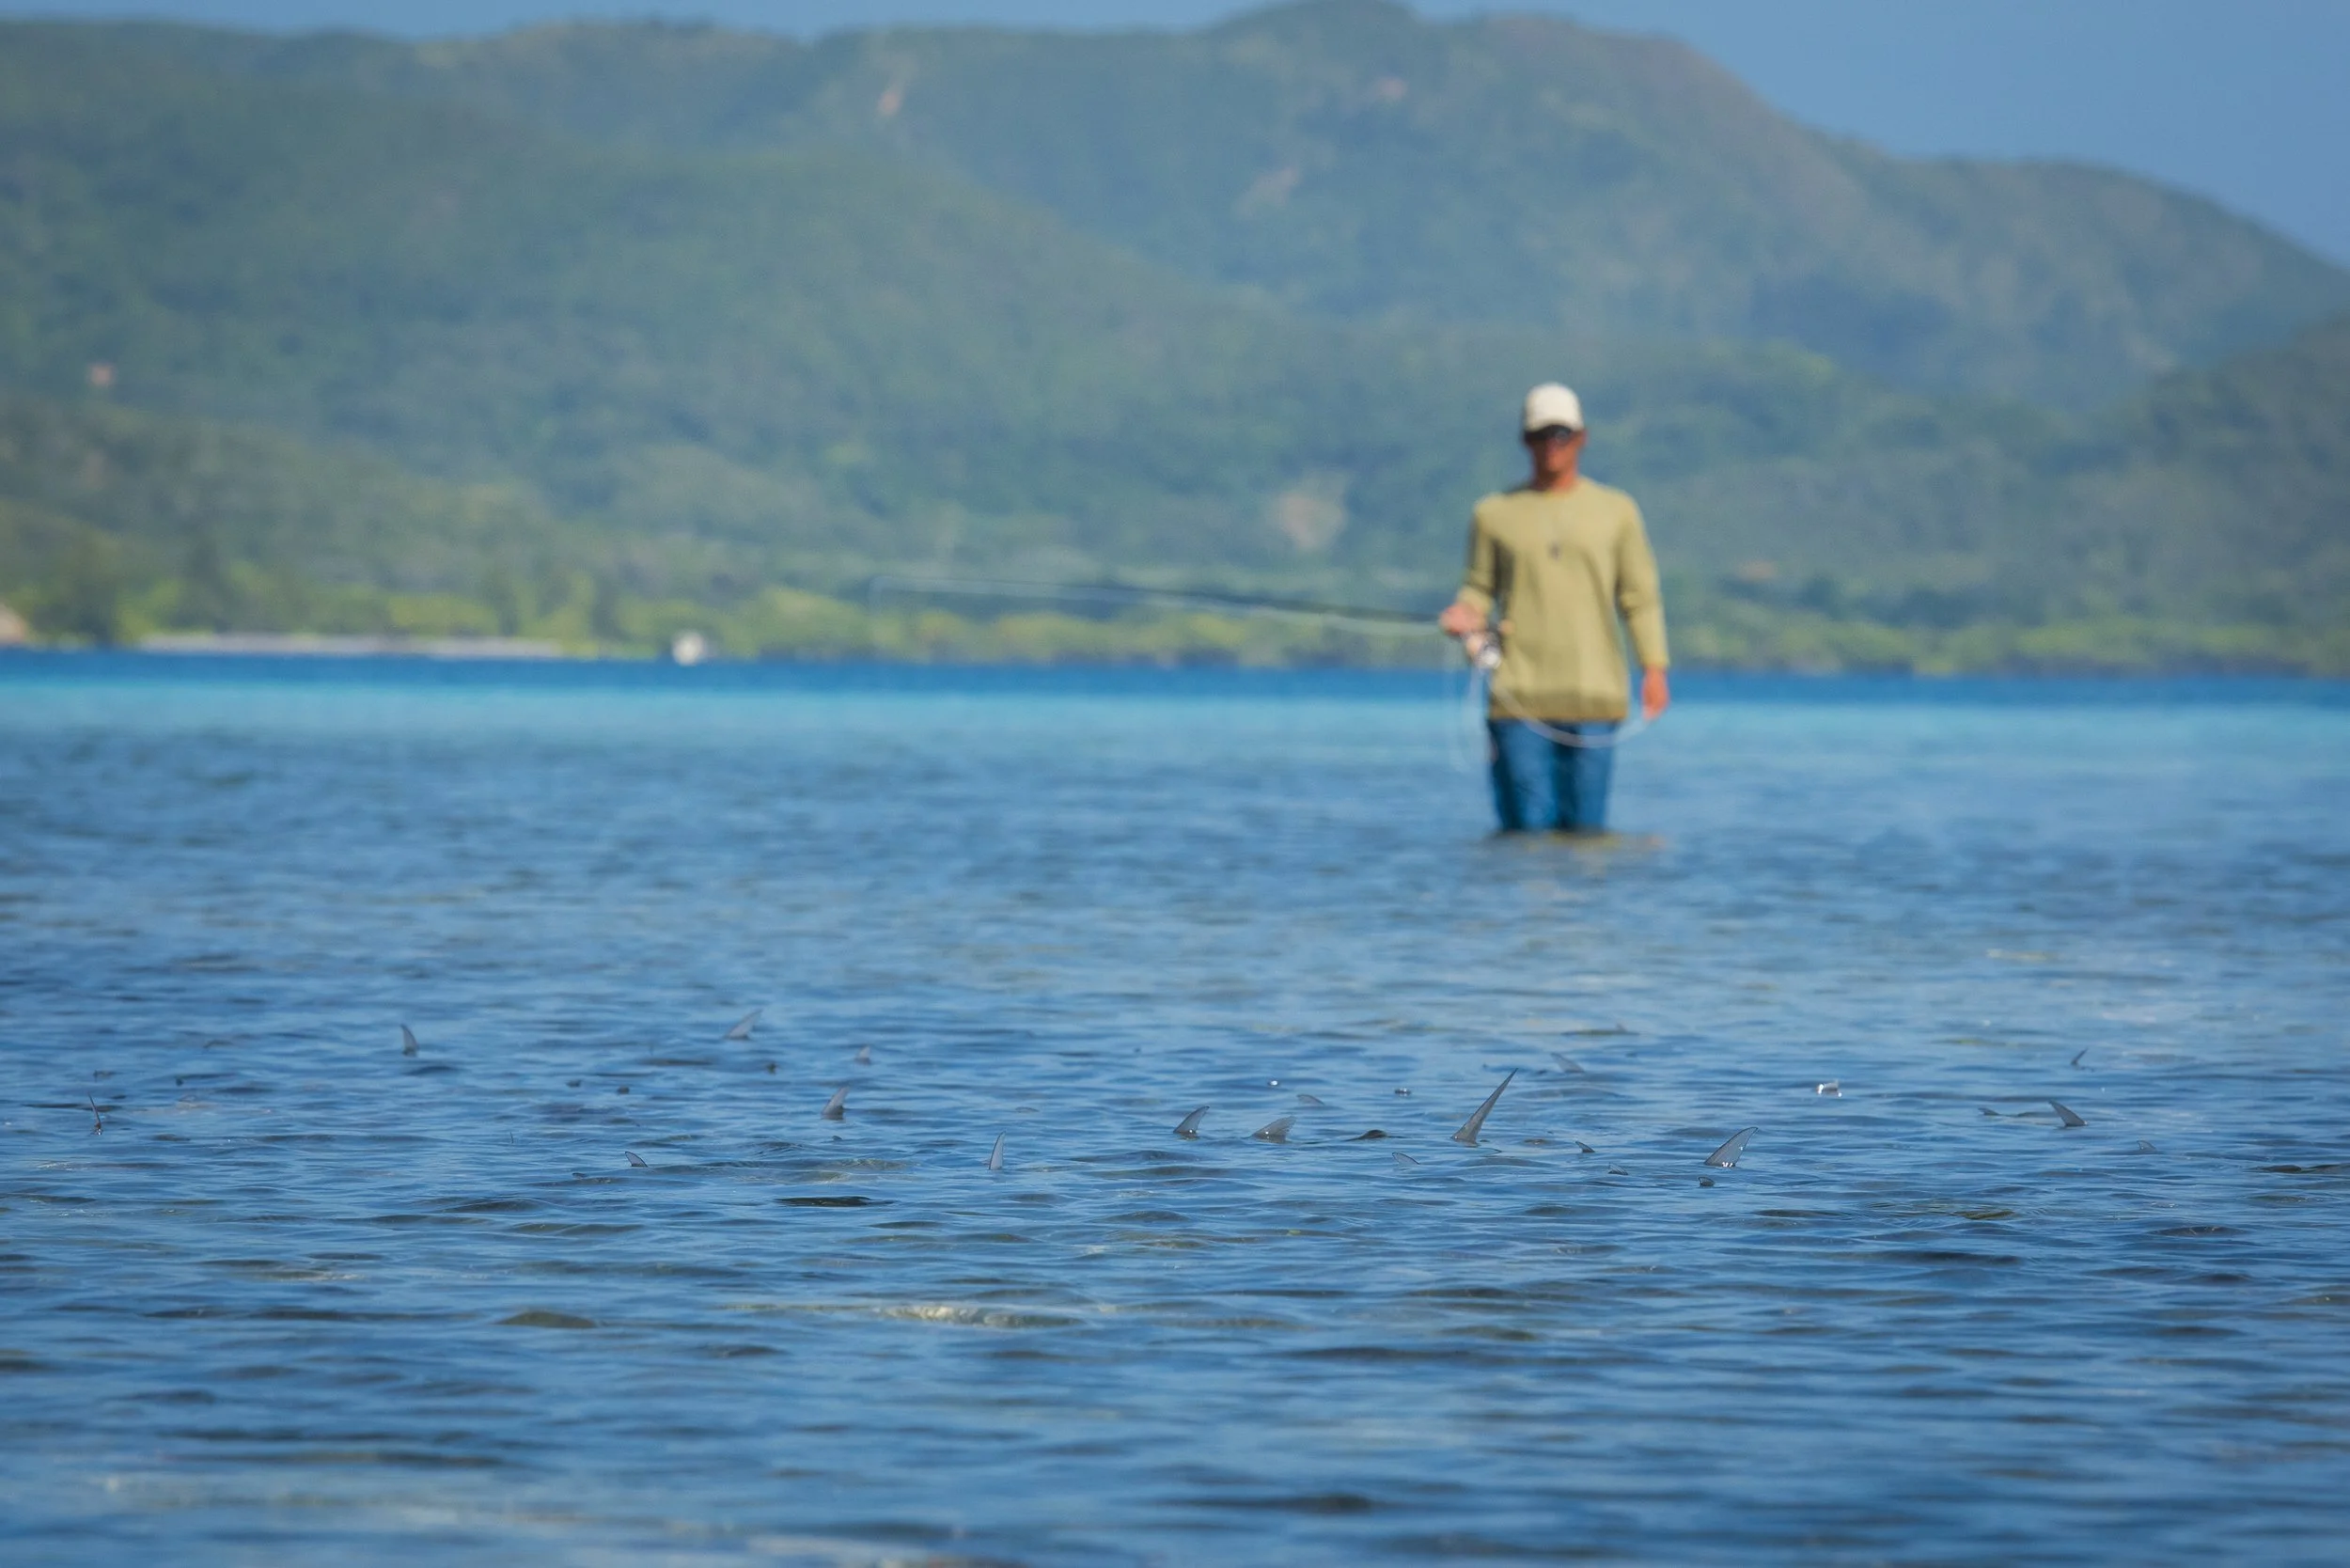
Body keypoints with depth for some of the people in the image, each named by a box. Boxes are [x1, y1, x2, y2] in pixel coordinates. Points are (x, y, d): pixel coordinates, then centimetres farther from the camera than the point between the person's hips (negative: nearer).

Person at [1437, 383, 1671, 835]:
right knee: (1527, 824, -7)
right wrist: (1465, 615, -8)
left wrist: (1654, 668, 1)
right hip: (1519, 695, 0)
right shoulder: (1494, 513, 11)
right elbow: (1479, 588, 15)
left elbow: (1640, 595, 11)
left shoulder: (1615, 510, 12)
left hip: (1593, 693, 0)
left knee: (1585, 825, -2)